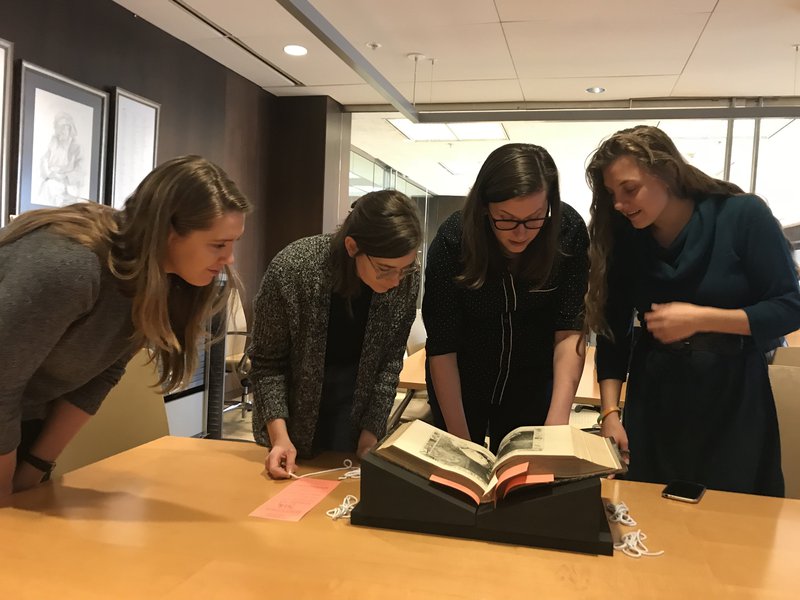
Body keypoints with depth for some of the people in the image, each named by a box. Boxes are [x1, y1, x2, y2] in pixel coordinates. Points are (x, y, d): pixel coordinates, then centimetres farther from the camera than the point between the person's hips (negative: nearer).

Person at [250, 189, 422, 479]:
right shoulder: (291, 270, -30)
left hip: (356, 404, 1)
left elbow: (390, 360, -8)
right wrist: (279, 435, -25)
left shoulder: (406, 279, -21)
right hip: (292, 408, -1)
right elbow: (267, 361, -17)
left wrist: (372, 430, -12)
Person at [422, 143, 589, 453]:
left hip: (533, 381, 1)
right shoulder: (453, 239, -26)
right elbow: (442, 347, -22)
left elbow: (569, 331, -19)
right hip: (459, 381, -1)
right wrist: (460, 441, -23)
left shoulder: (569, 231, -21)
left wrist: (557, 422, -29)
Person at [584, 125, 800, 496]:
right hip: (654, 395, 3)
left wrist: (700, 318, -21)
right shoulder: (623, 239, -3)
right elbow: (612, 333, -3)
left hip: (733, 393, -2)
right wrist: (610, 413, -11)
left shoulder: (743, 215, -11)